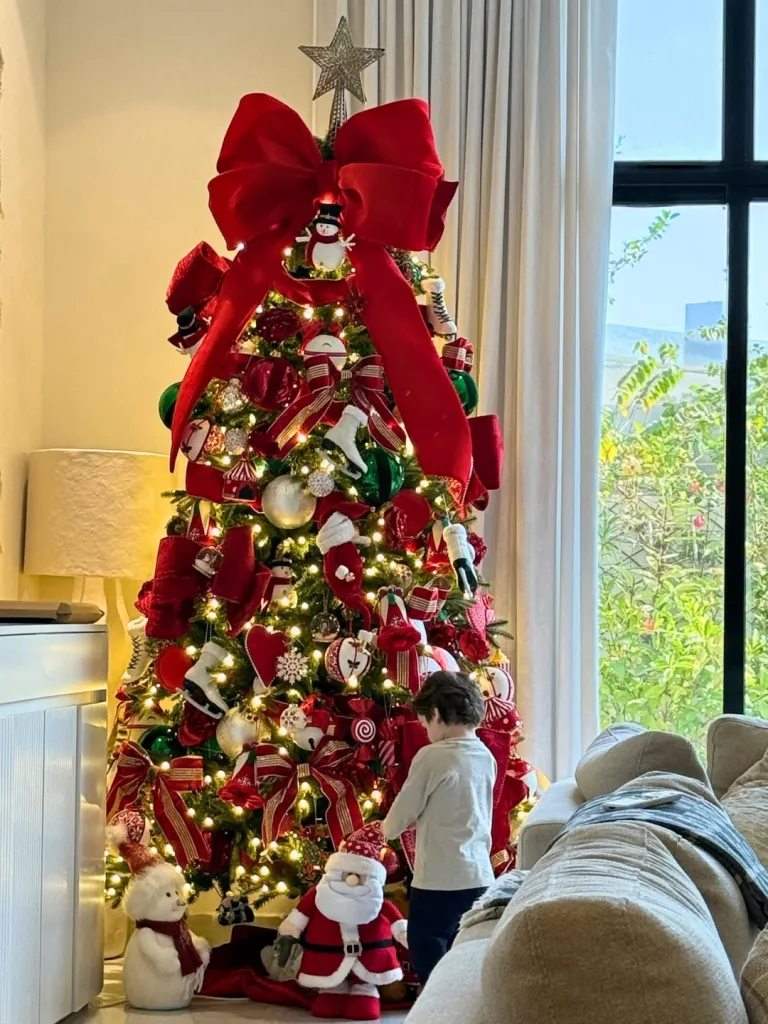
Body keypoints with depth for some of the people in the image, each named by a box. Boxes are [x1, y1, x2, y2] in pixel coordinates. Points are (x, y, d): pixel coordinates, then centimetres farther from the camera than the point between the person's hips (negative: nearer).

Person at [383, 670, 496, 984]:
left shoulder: (432, 757, -15)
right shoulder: (486, 757, 6)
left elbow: (399, 818, -8)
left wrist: (387, 829, 13)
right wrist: (417, 820, 17)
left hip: (440, 879, -7)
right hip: (479, 875, 7)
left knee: (426, 949, 4)